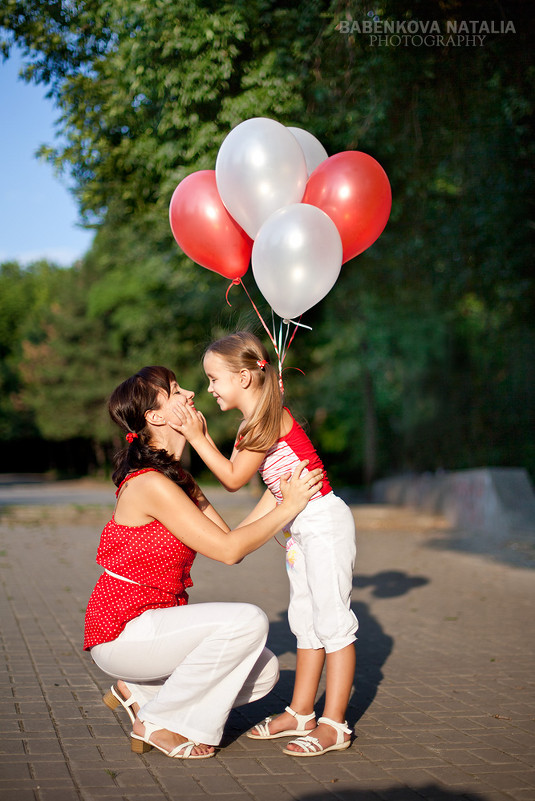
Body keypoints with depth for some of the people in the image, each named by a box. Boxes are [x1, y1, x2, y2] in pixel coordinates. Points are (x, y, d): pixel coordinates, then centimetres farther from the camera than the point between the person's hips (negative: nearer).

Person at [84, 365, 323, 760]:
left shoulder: (179, 481, 11)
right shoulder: (150, 484, -20)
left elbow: (231, 541, 6)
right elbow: (227, 550, -19)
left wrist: (277, 494, 6)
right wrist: (287, 508, -11)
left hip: (151, 623, 9)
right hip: (122, 632, -9)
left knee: (264, 671, 2)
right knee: (249, 620, -24)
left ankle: (137, 691, 12)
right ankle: (158, 724, -9)